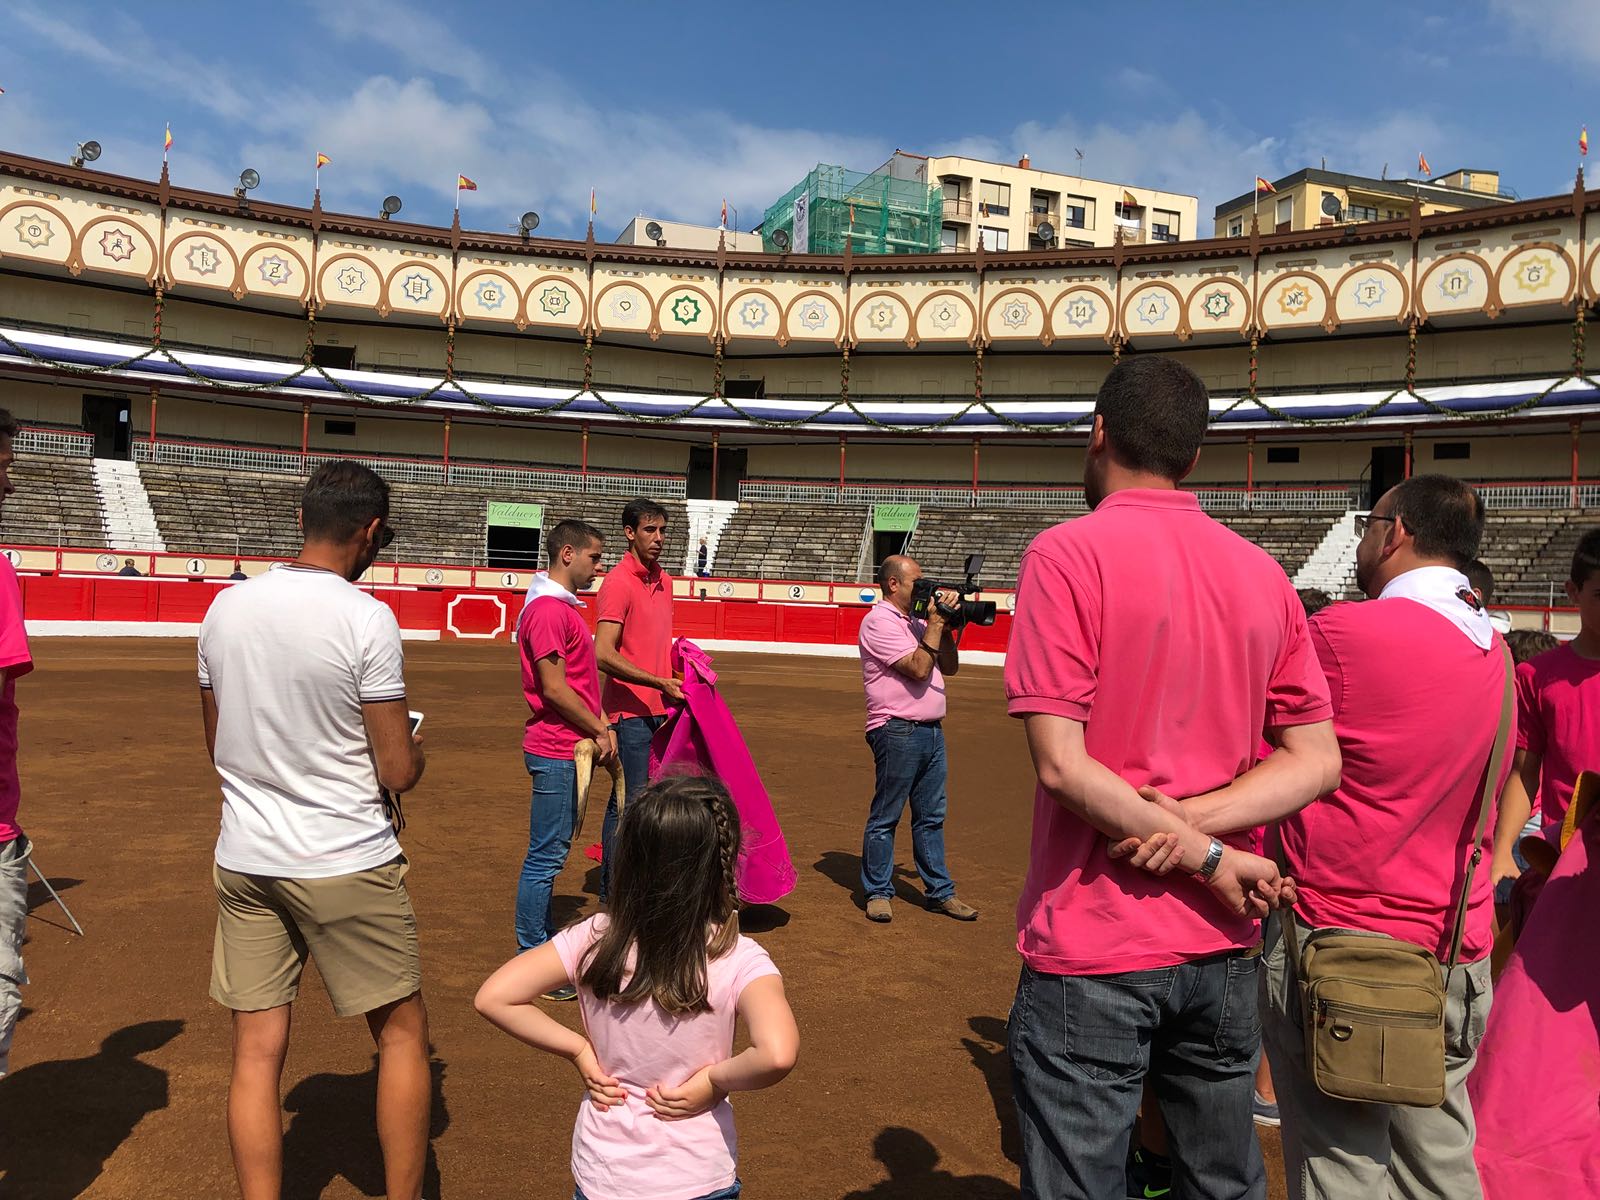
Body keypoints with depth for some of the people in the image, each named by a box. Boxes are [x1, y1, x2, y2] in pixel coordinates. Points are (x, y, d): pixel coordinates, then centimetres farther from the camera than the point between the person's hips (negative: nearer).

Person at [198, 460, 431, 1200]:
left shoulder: (225, 607, 2)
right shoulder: (366, 618, -16)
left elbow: (218, 746, 13)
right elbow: (399, 772, -14)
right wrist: (413, 745, 7)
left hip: (244, 861, 5)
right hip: (346, 866, -5)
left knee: (256, 1051, 11)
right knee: (402, 1033, 13)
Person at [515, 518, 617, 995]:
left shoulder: (563, 607, 16)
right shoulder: (547, 609, -17)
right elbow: (555, 689, -21)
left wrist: (603, 727, 7)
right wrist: (599, 732, -10)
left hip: (570, 748, 10)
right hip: (557, 752, -10)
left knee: (552, 853, 17)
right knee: (546, 857, -2)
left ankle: (544, 941, 28)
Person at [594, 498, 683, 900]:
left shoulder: (663, 580, 13)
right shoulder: (618, 583, -13)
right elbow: (604, 654, -21)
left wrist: (674, 684, 13)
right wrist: (660, 683, -21)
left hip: (660, 709, 8)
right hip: (631, 712, -8)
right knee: (628, 803, -1)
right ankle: (611, 894, 11)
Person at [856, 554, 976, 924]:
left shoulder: (916, 622, 17)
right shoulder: (880, 622, -10)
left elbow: (949, 667, 18)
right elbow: (919, 669, -18)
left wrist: (944, 627, 6)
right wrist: (935, 623, -11)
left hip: (931, 730, 9)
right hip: (898, 732, -9)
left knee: (931, 816, 14)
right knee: (886, 816, 1)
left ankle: (939, 891, 22)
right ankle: (878, 892, 12)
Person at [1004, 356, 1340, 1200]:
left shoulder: (1068, 553, -12)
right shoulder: (1263, 572, 5)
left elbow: (1063, 764, -19)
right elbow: (1316, 760, 3)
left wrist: (1208, 856, -11)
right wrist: (1196, 823, -9)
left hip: (1093, 950, -5)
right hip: (1221, 943, 6)